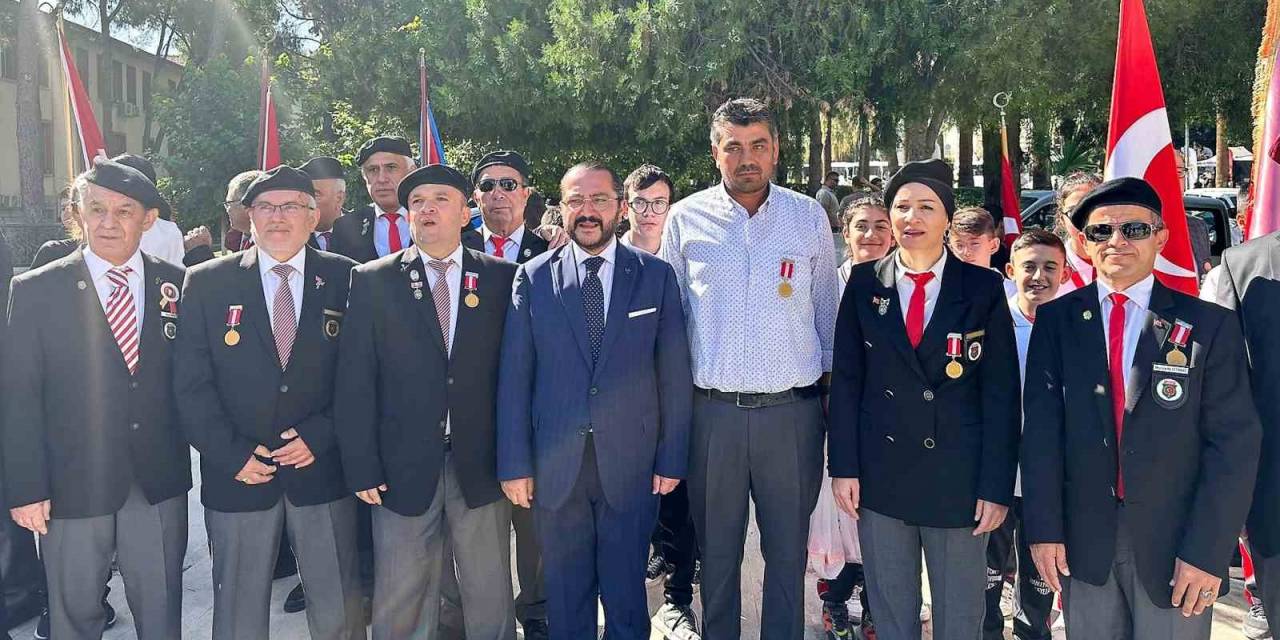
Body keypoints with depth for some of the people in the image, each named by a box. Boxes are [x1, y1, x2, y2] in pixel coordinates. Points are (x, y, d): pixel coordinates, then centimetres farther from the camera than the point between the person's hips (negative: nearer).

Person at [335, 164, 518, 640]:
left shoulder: (502, 277, 3)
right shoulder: (373, 281, 2)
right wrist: (362, 468, -6)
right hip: (404, 469, 0)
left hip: (482, 465, 0)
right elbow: (354, 382, -1)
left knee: (491, 600, 11)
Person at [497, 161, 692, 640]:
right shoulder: (533, 277, 1)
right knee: (565, 597, 14)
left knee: (626, 595, 12)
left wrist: (672, 458, -2)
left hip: (630, 462, 0)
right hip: (555, 466, 1)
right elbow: (514, 376, -1)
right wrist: (515, 463, -4)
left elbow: (674, 374, 1)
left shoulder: (655, 275, 1)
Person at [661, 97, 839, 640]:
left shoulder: (809, 216, 3)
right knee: (716, 548, 12)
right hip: (711, 408, 0)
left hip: (792, 408, 0)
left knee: (788, 549, 9)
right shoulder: (686, 218, 3)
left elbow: (826, 309, 11)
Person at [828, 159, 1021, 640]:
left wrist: (997, 486, -7)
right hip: (880, 474, 1)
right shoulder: (864, 284, 1)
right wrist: (843, 467, -2)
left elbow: (1001, 393, -4)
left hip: (959, 478, -1)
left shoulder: (984, 289, -3)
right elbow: (845, 380, 2)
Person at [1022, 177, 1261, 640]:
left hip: (1175, 544, -1)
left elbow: (1234, 443, -5)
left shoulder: (1210, 325, -3)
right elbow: (1042, 428, -2)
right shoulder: (1056, 320, 1)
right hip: (1082, 539, 1)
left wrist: (1208, 550, -11)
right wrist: (1044, 528, -7)